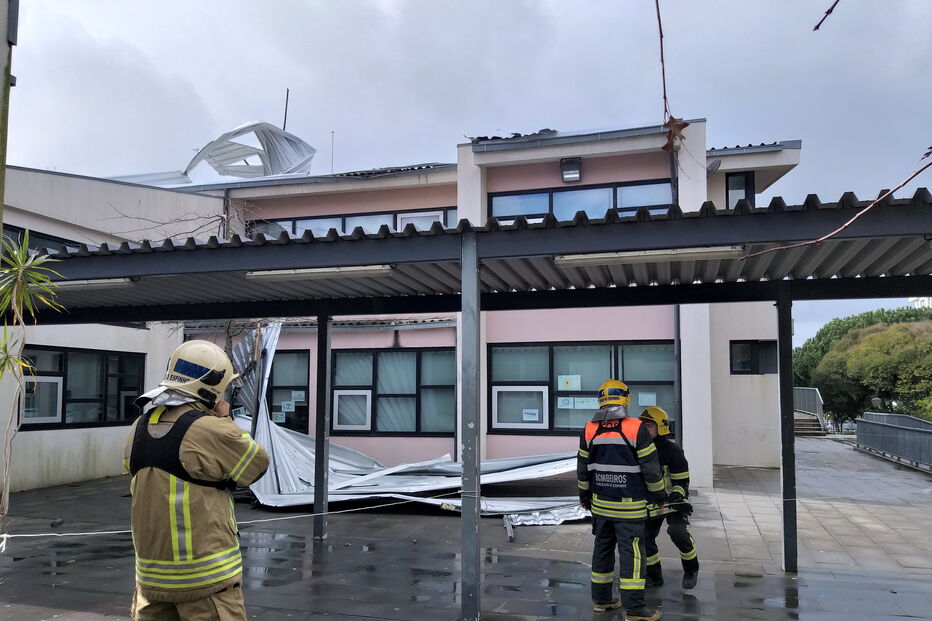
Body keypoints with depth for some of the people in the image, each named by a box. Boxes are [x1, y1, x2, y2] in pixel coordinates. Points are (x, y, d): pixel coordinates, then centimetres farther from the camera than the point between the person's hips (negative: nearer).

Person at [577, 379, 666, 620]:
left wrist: (584, 496, 21)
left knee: (603, 548, 15)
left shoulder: (589, 430, 1)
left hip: (600, 503, 5)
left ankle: (601, 599, 24)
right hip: (629, 506, -5)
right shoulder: (636, 428, -13)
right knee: (631, 552, 0)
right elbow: (651, 468, -9)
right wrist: (659, 495, 4)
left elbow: (583, 469, 8)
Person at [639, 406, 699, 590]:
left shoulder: (673, 451, -16)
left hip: (674, 500, -6)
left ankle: (691, 569, 1)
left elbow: (682, 481, -13)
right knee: (644, 537, 0)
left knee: (678, 532, -25)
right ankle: (654, 576, 19)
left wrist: (676, 496, -28)